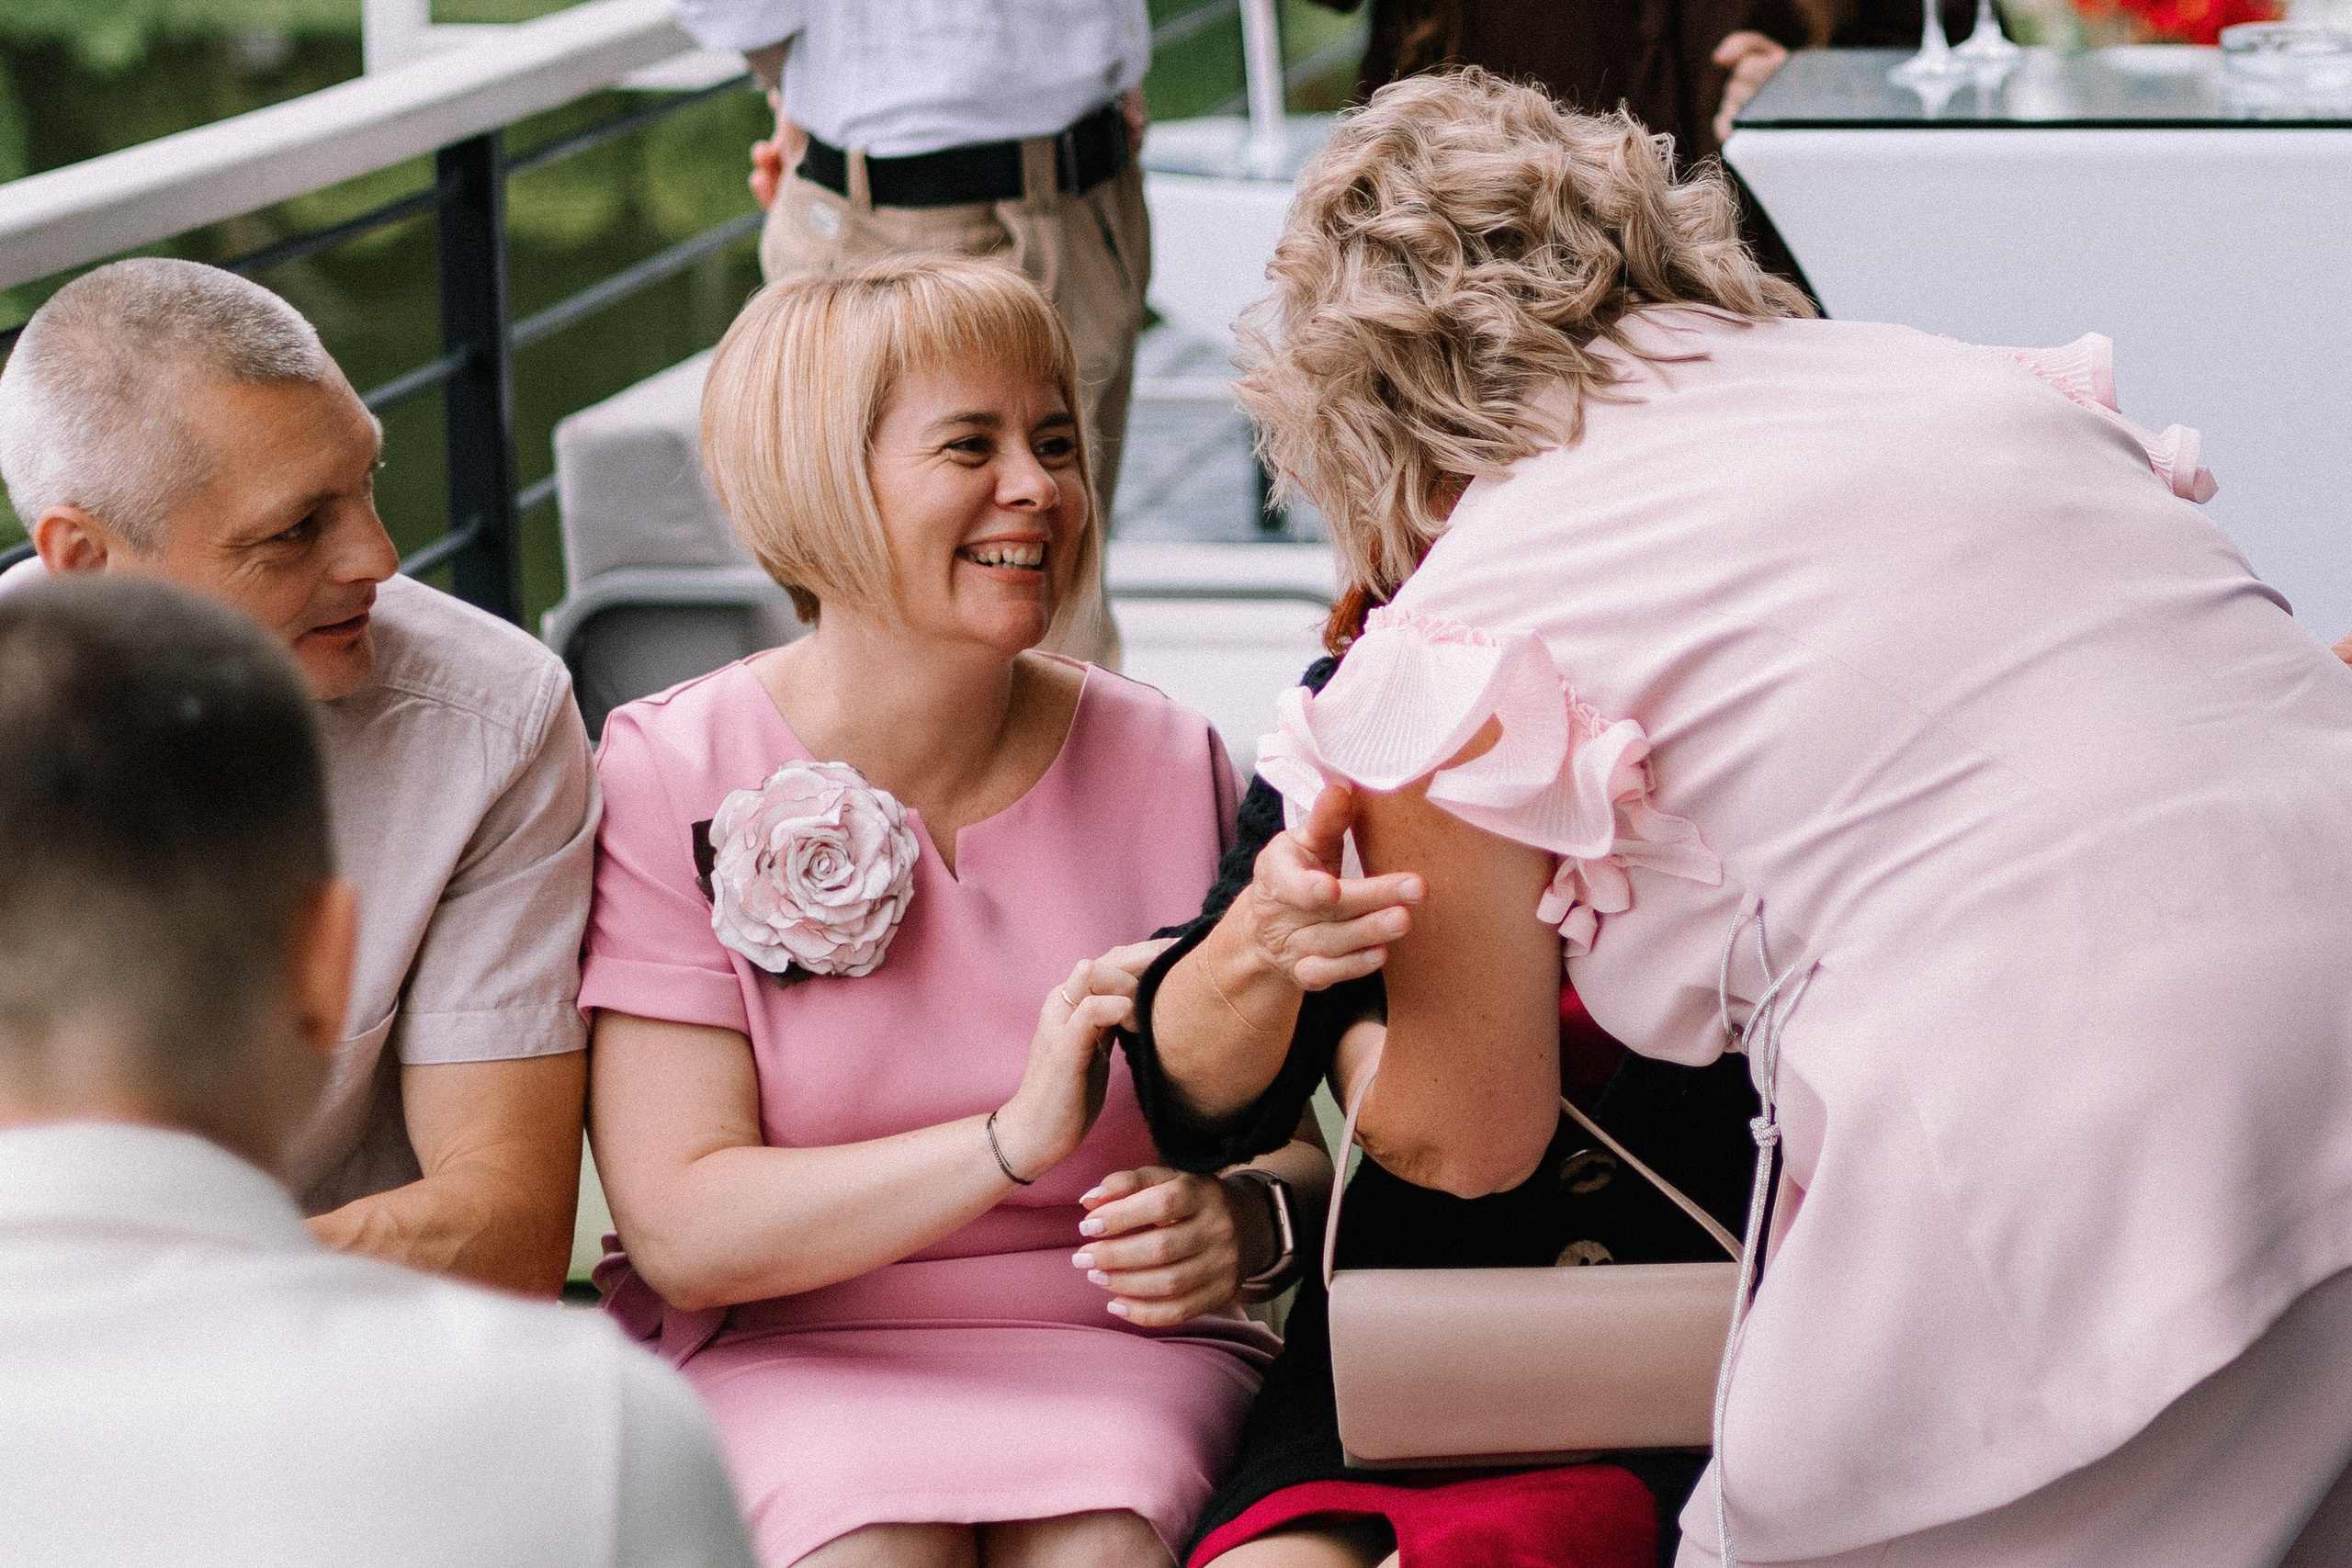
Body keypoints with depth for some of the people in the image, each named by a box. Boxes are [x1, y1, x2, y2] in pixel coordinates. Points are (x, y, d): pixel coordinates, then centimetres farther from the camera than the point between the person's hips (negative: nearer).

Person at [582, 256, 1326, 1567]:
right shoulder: (667, 779, -4)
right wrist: (1014, 1140, -25)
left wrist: (1245, 1224, -17)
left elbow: (1292, 1140, 8)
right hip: (785, 1356, -1)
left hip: (1119, 1353, 2)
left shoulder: (1169, 766, 3)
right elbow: (679, 1231, -12)